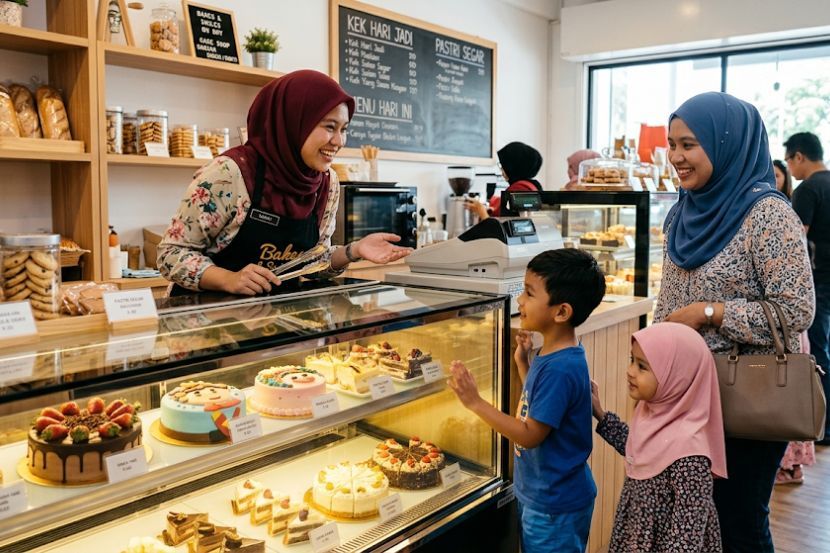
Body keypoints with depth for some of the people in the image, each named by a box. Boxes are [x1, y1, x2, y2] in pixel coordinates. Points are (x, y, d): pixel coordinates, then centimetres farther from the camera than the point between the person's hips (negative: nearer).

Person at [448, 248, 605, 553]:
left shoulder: (560, 368, -28)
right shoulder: (552, 354, 0)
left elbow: (530, 435, -24)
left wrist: (475, 402, -26)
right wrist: (522, 361, 5)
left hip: (554, 505, -9)